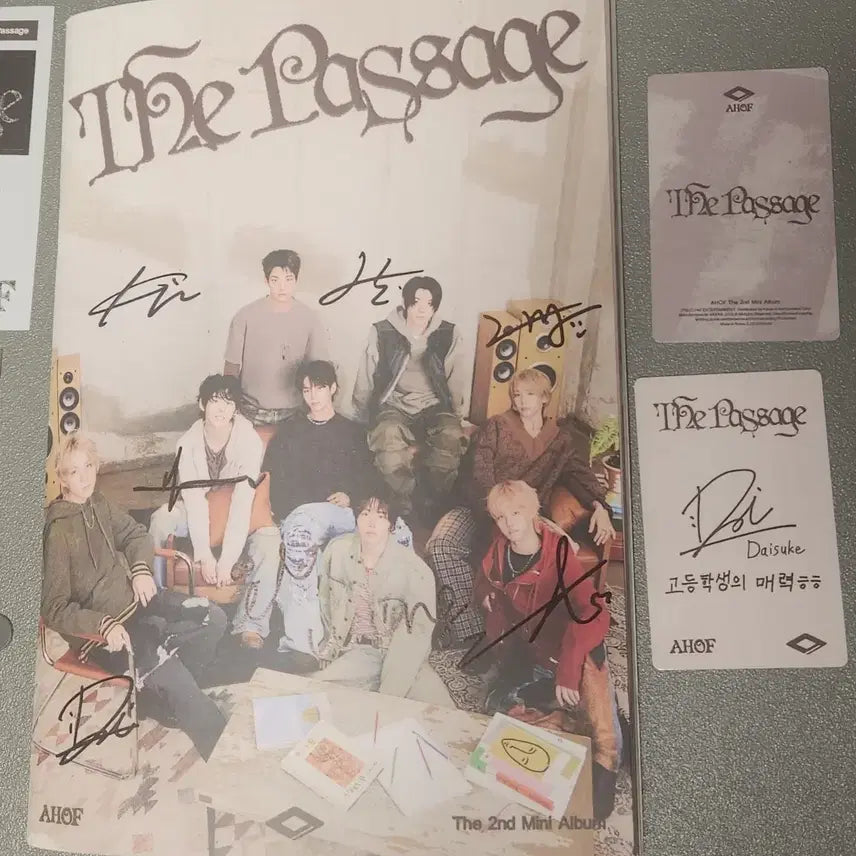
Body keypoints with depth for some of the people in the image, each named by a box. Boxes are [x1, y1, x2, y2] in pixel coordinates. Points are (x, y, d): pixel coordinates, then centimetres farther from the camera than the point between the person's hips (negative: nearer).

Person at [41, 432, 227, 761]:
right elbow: (55, 610, -18)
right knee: (162, 666, -29)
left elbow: (135, 533, 20)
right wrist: (105, 625, -30)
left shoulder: (99, 504, 2)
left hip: (133, 599, 8)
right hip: (97, 626, -8)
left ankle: (167, 690, 5)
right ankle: (219, 742, -11)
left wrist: (141, 568, 1)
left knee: (212, 618, -5)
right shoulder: (58, 530, -19)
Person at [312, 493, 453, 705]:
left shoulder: (415, 570, -17)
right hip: (355, 653, 3)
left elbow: (417, 634, -15)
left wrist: (387, 695, -19)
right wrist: (333, 646, 13)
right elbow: (326, 600, 10)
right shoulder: (337, 550, -7)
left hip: (400, 656, -2)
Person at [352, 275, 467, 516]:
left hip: (434, 406, 1)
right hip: (394, 406, -1)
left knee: (452, 438, -34)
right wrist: (369, 418, 6)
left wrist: (453, 416, 6)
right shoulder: (382, 333, 1)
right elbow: (365, 381, 7)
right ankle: (401, 507, -14)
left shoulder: (449, 335, 5)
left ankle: (431, 505, -12)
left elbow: (455, 383, 12)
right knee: (387, 438, -38)